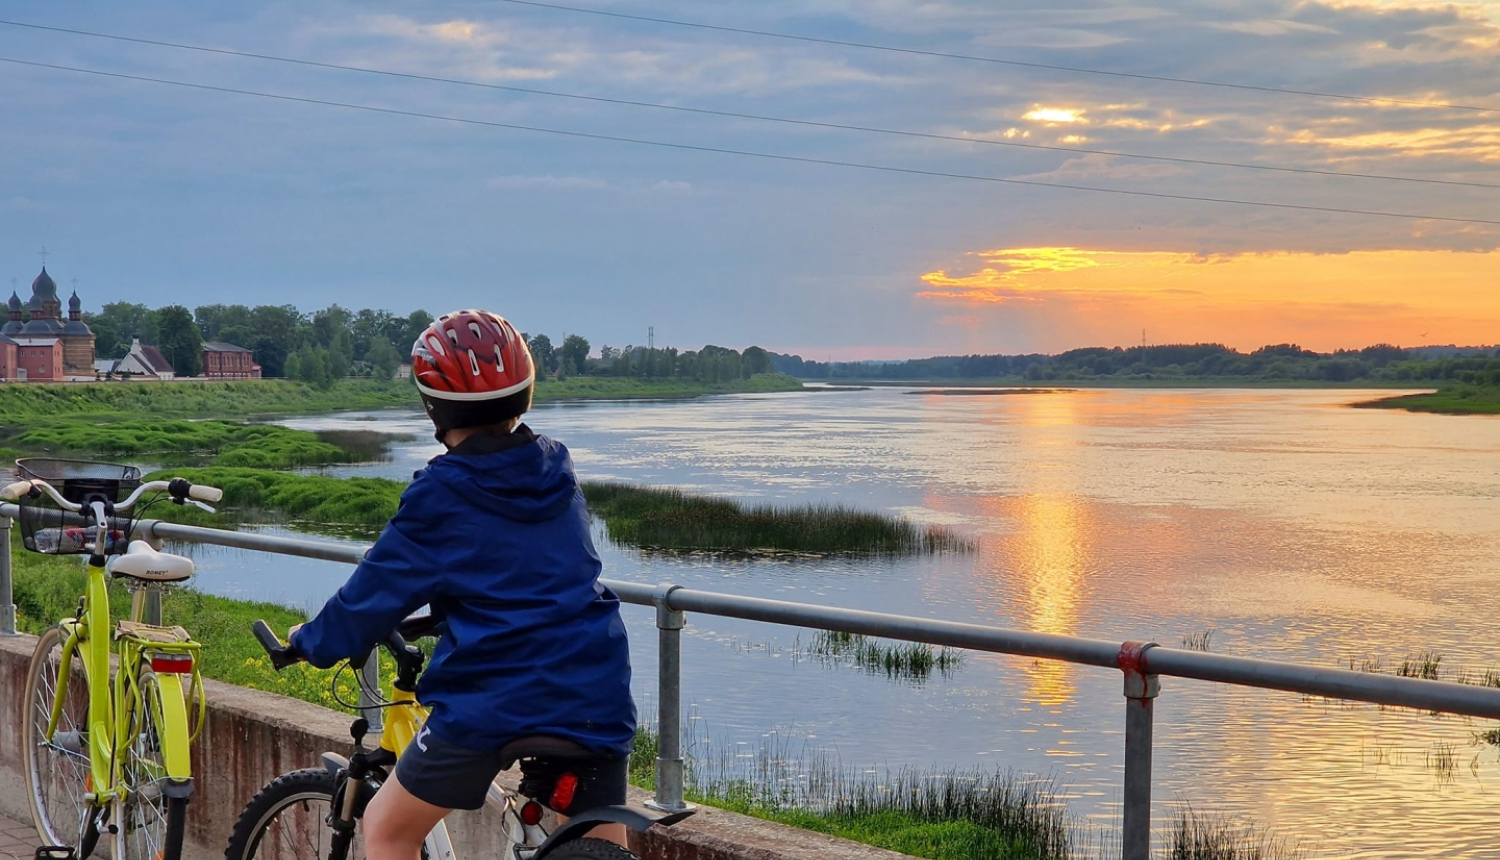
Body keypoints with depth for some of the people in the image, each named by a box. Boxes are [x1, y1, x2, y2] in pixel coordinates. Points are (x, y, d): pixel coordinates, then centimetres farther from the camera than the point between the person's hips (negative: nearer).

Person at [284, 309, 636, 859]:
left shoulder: (441, 496, -6)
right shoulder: (557, 472, 11)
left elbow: (378, 591, 2)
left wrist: (310, 643, 20)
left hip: (492, 700, -5)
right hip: (597, 699, 5)